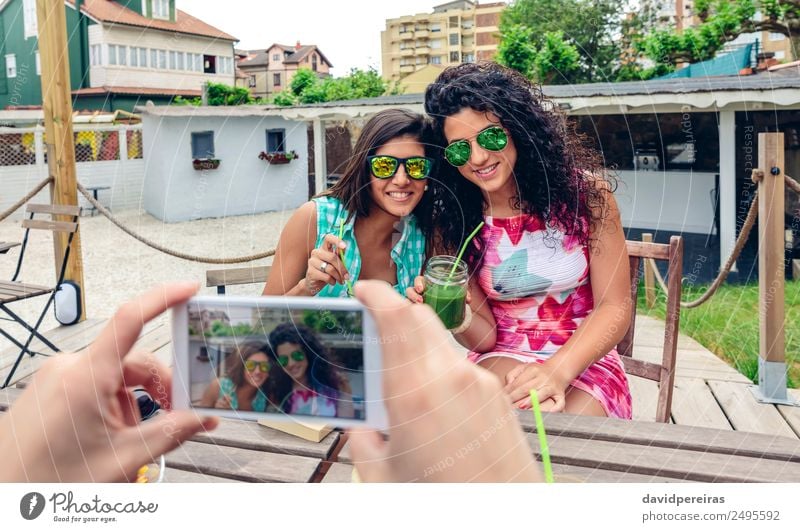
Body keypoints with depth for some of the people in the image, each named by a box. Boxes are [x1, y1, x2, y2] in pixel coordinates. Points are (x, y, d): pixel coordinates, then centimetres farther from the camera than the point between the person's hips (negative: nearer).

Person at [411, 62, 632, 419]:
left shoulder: (584, 191, -9)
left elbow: (614, 306, -8)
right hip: (503, 360, 0)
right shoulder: (453, 220, -6)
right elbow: (484, 337, -2)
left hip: (584, 361, 0)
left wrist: (558, 371, -25)